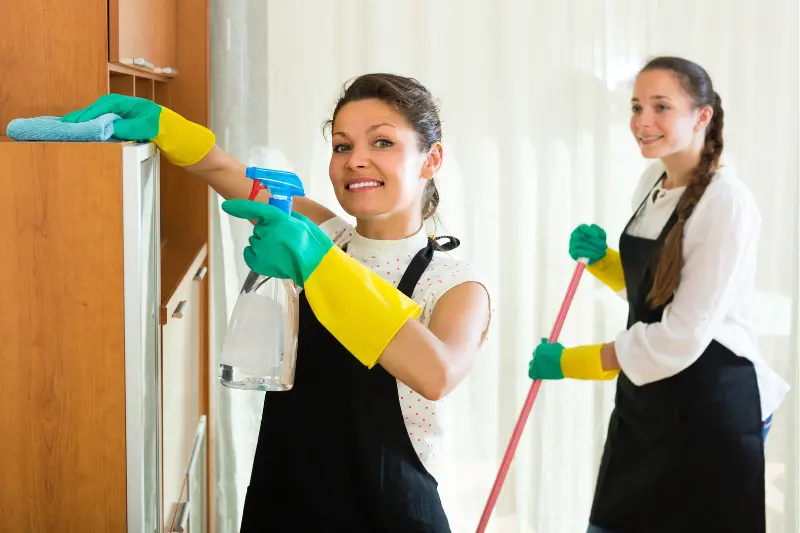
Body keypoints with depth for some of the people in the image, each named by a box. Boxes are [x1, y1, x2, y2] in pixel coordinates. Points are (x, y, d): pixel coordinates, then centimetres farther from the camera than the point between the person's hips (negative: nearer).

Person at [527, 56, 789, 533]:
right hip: (647, 397, 8)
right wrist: (600, 258, 0)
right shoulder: (652, 182, 6)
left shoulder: (727, 202, -19)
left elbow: (684, 336, -22)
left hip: (713, 404, -8)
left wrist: (570, 363, -14)